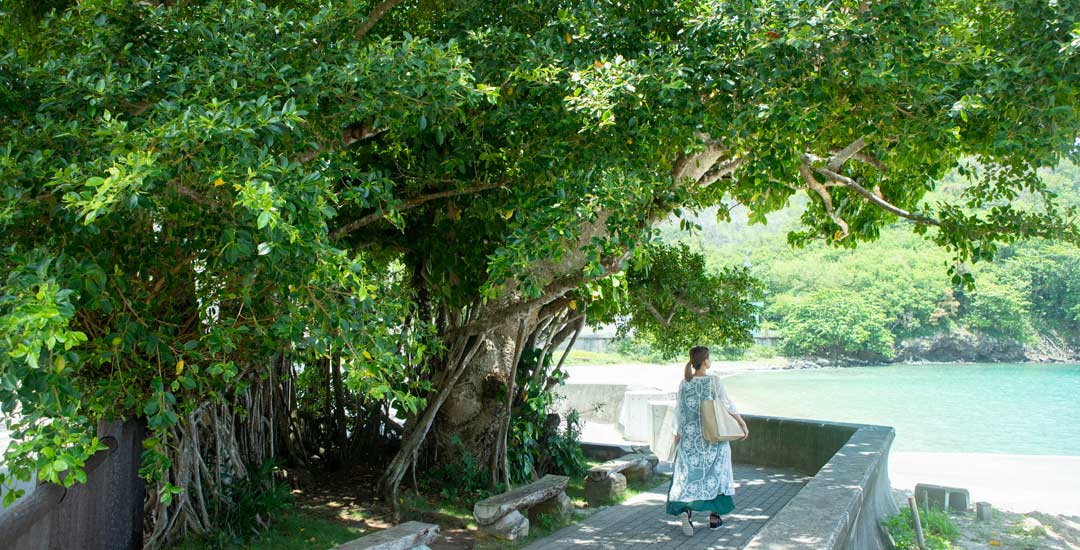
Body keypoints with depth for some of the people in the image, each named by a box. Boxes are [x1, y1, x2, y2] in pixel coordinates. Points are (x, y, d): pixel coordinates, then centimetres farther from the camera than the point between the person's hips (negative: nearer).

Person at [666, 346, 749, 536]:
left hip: (690, 437, 3)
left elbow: (679, 411, 6)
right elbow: (728, 406, -9)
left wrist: (678, 433, 19)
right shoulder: (714, 381, -12)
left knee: (689, 474, 6)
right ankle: (714, 516, 20)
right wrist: (743, 425, 1)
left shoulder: (684, 383, -1)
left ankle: (686, 509, -17)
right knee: (714, 473, 13)